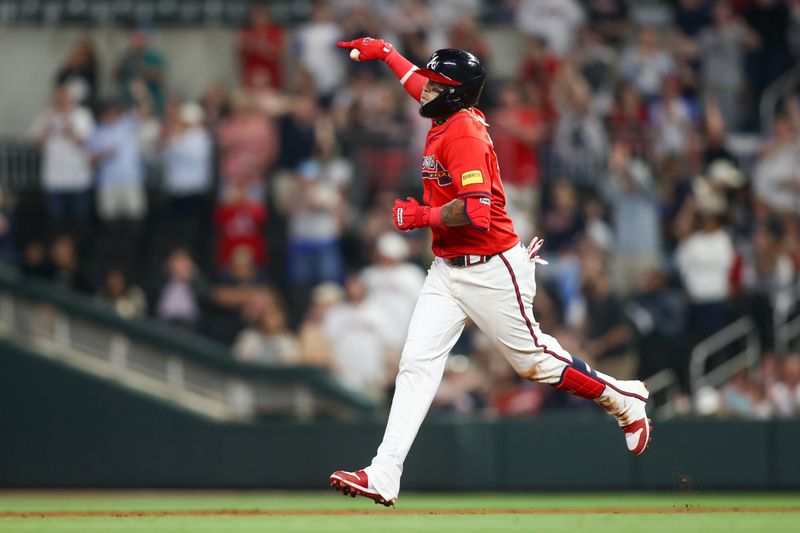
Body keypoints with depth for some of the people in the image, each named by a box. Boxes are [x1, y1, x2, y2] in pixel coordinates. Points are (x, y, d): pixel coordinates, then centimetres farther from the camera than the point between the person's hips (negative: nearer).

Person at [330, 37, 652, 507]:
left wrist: (420, 216, -19)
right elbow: (422, 86, 32)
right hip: (448, 270, 9)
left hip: (491, 269, -9)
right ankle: (383, 478, -12)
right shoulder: (446, 119, 6)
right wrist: (384, 52, 37)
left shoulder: (464, 134, -21)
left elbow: (477, 211, -31)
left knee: (533, 359, 4)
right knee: (417, 361, -4)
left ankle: (625, 400, 28)